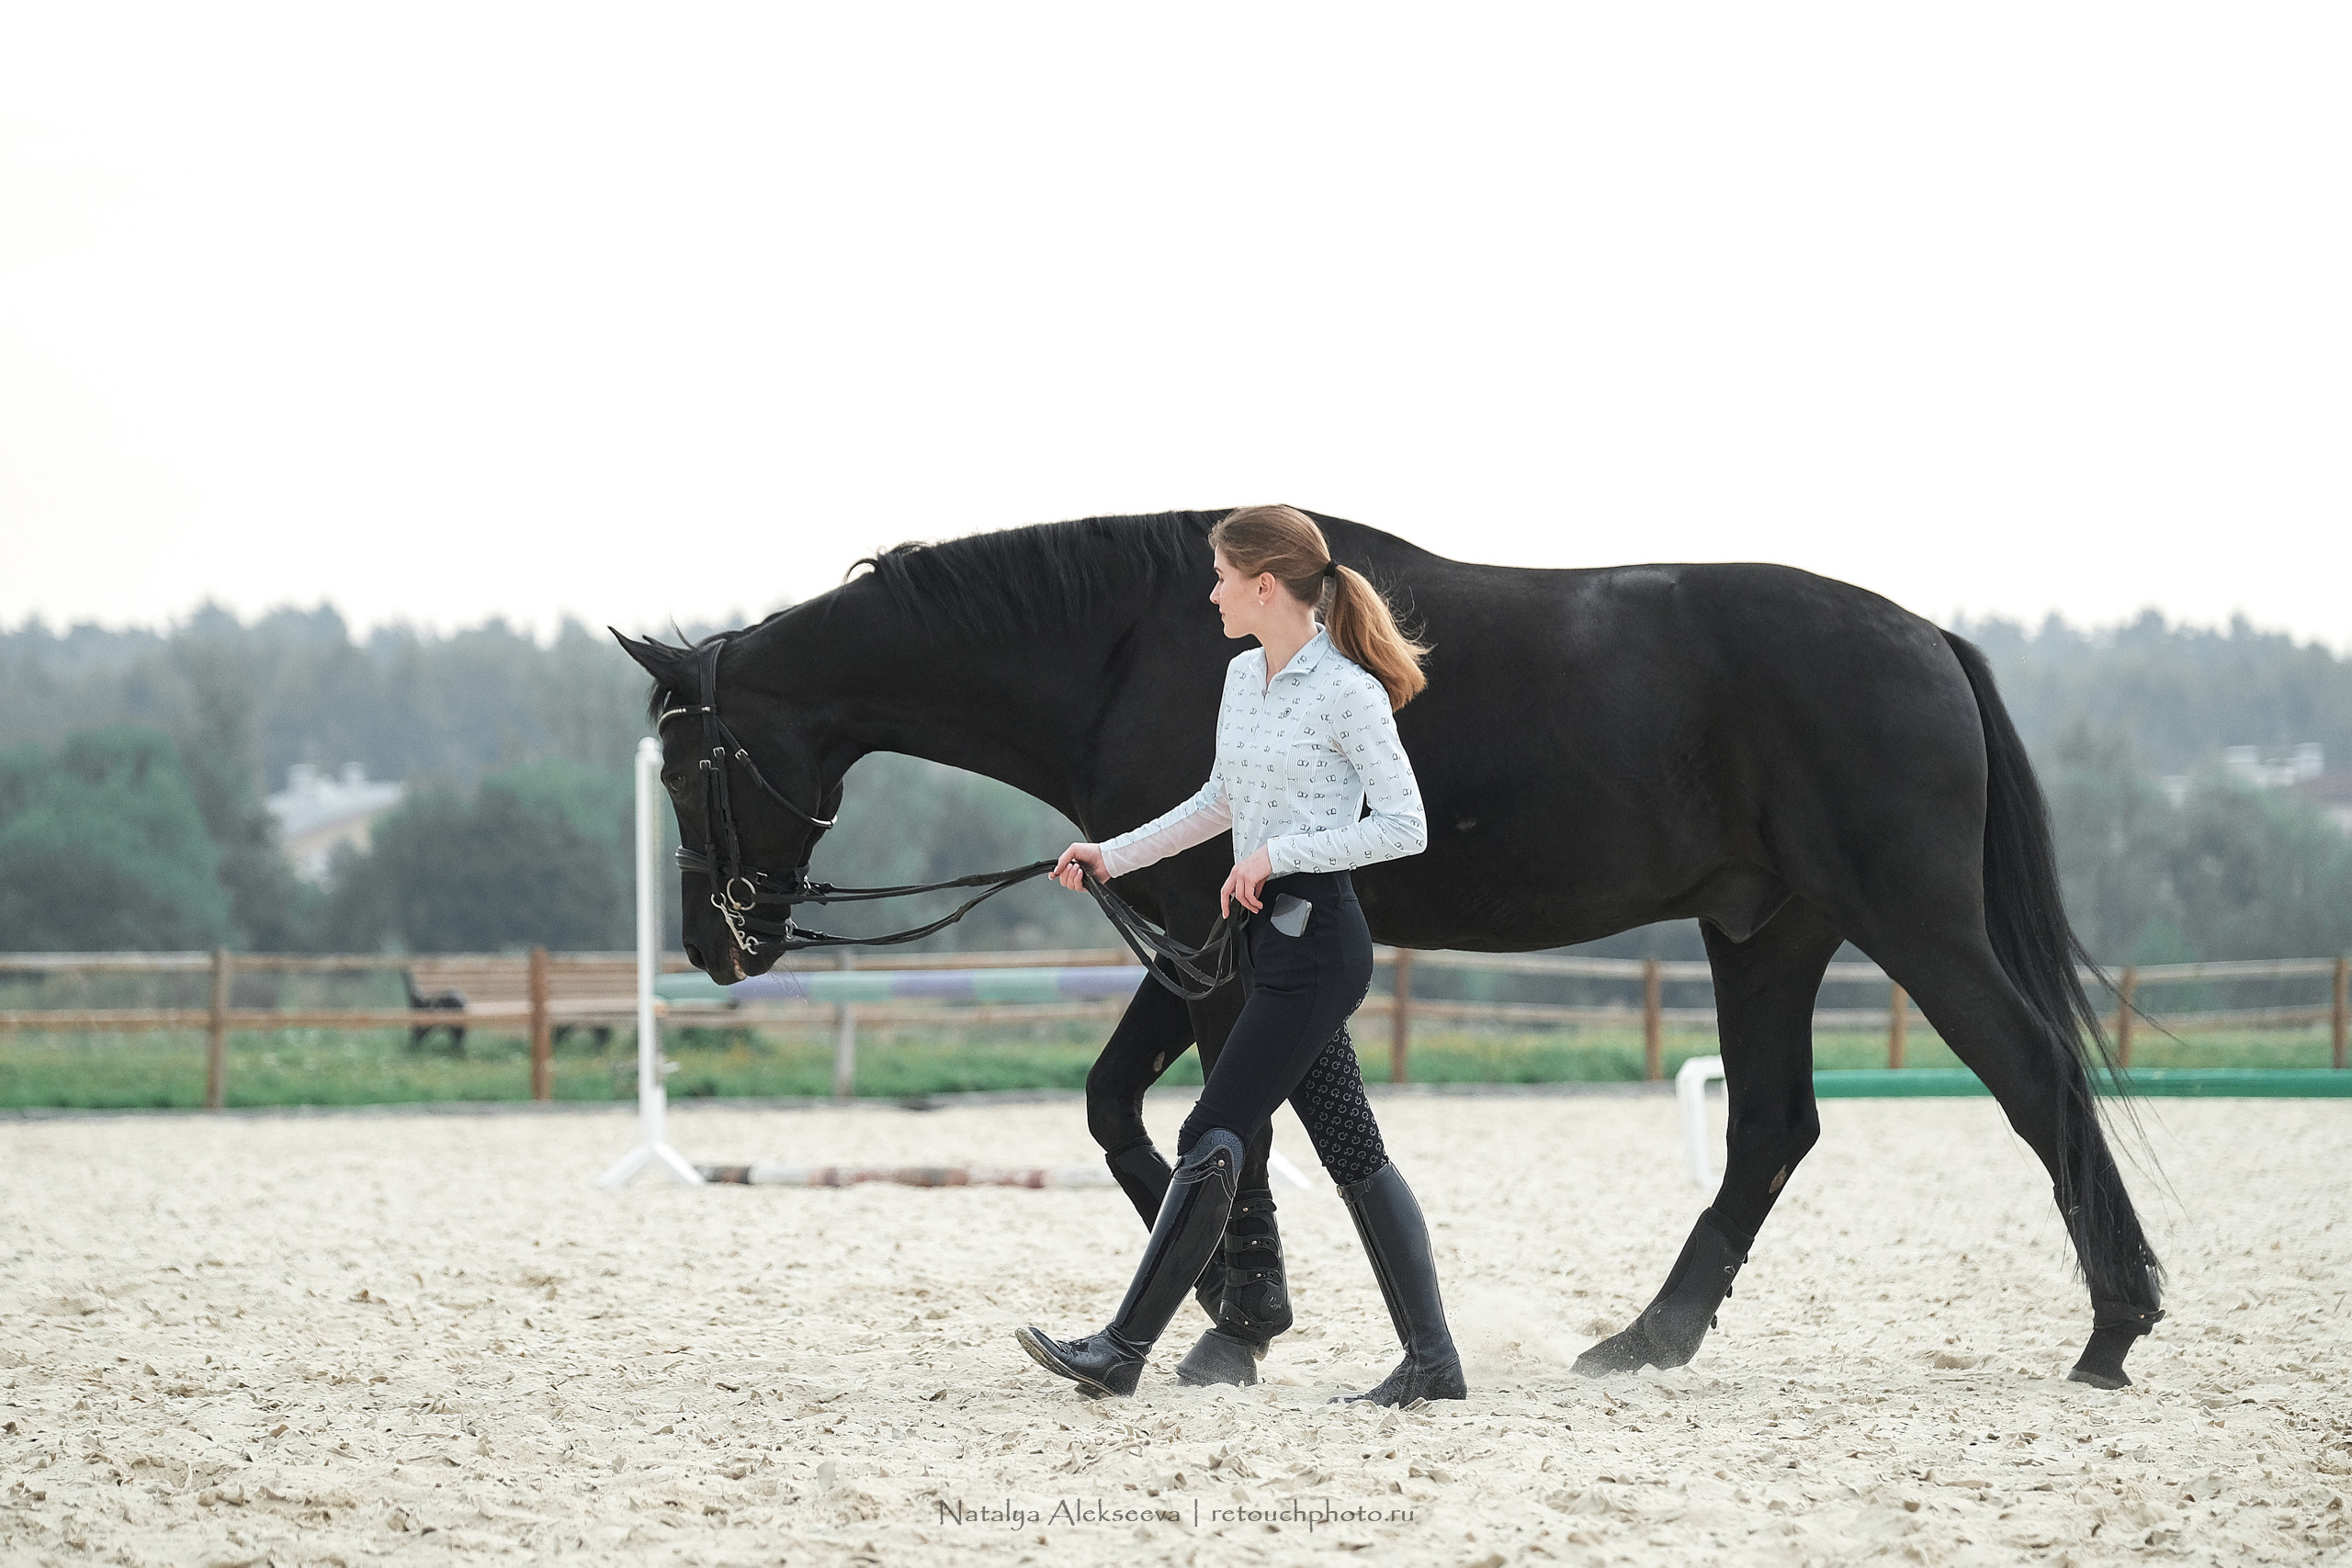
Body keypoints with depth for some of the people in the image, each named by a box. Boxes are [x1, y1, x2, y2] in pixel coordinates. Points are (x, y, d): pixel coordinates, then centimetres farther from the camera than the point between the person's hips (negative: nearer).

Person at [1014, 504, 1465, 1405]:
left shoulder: (1346, 692, -14)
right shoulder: (1243, 679, 12)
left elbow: (1404, 826, -15)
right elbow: (1221, 801, 26)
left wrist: (1278, 854, -18)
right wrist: (1112, 857, 24)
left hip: (1317, 938, -9)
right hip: (1269, 935, 9)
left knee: (1212, 1138, -8)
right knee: (1350, 1149, 8)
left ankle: (1123, 1350, -5)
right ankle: (1431, 1359, 10)